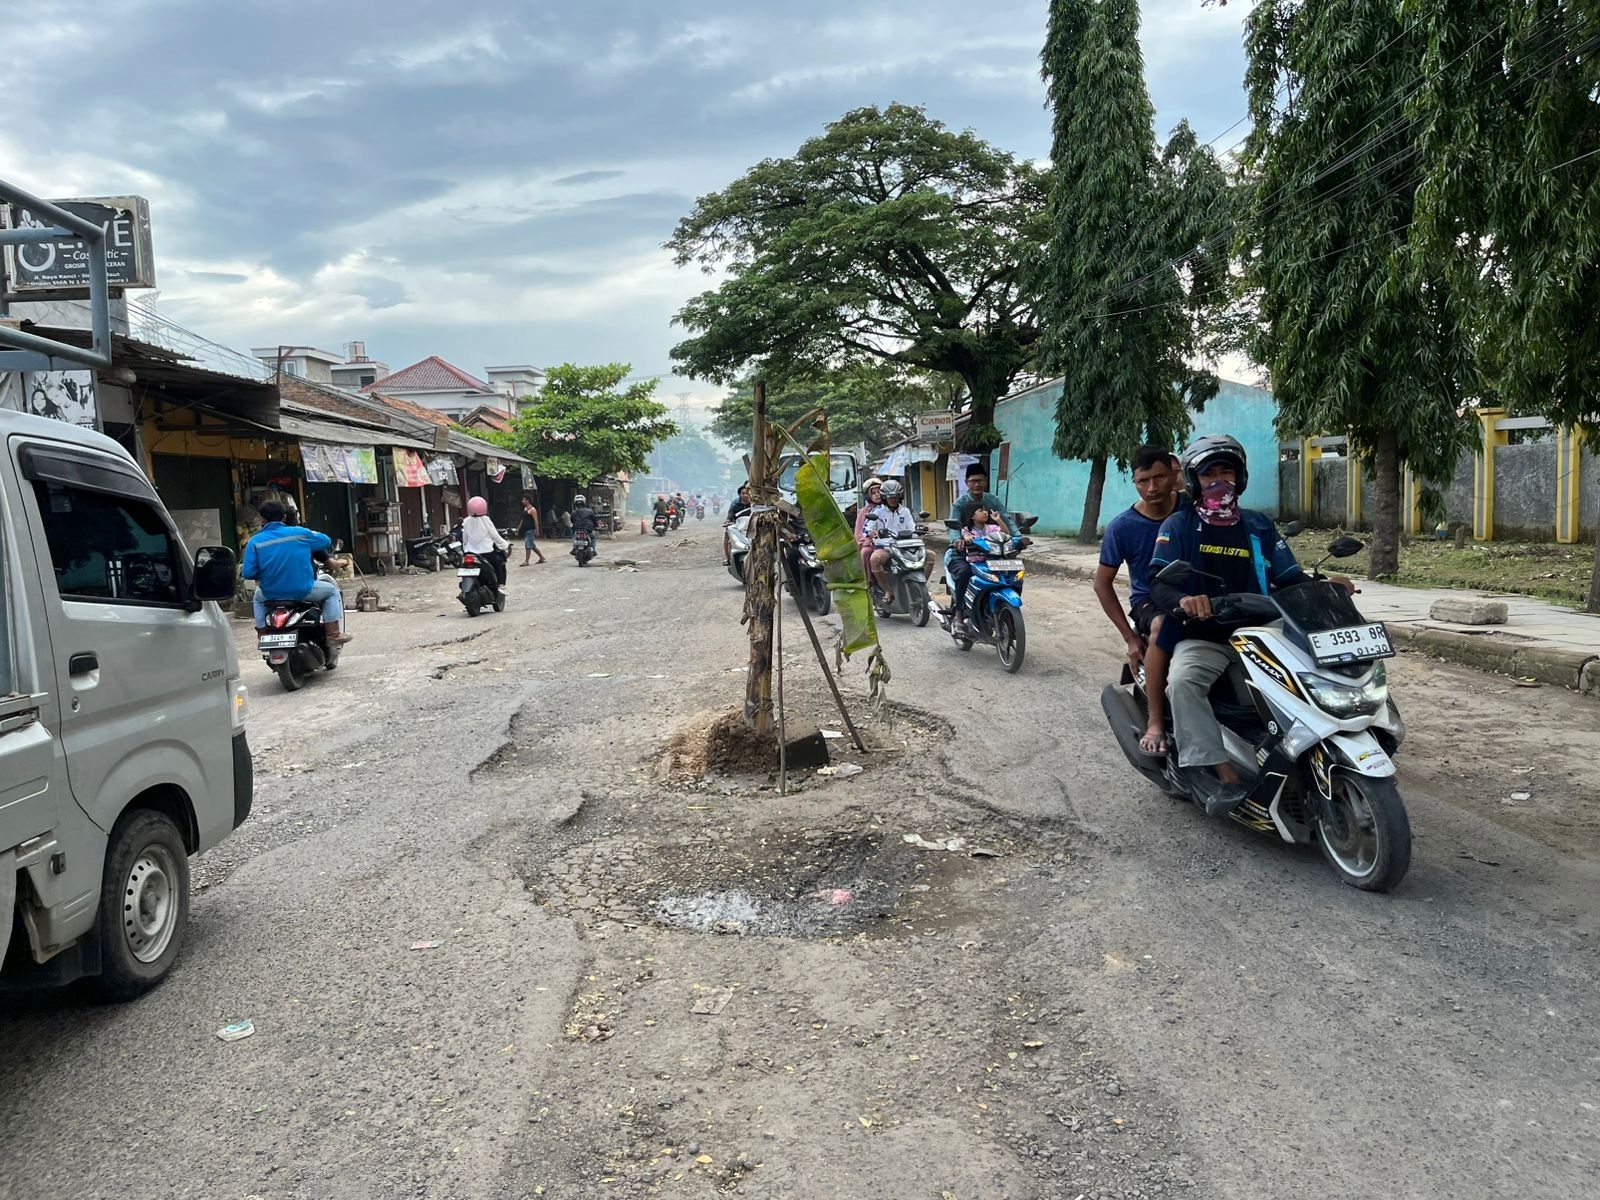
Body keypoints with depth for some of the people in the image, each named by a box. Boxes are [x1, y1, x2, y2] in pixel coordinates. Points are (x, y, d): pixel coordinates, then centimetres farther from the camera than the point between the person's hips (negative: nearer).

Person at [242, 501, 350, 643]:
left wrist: (242, 568, 16)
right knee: (331, 590, 23)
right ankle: (333, 634, 13)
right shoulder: (300, 532, -6)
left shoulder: (255, 541, -5)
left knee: (258, 596, 38)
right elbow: (327, 541, 8)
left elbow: (248, 573, -9)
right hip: (303, 591, -2)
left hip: (271, 594, 2)